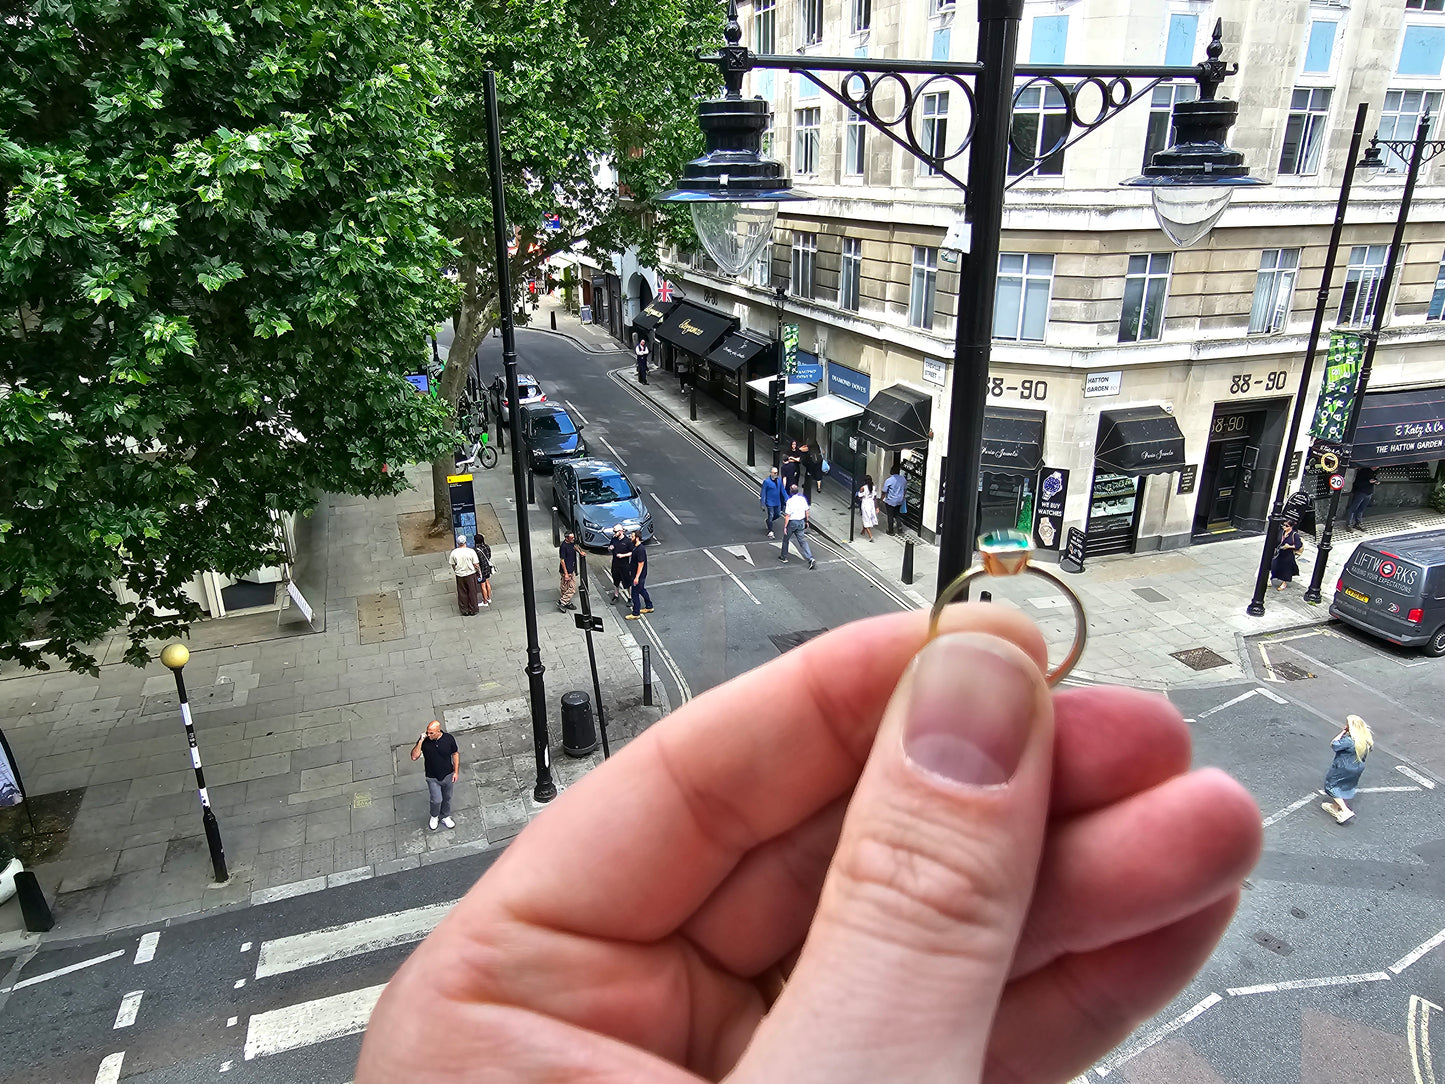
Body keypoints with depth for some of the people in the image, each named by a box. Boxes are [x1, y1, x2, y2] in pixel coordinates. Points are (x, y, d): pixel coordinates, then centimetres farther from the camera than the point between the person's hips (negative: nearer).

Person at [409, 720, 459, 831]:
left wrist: (456, 771, -2)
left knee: (447, 798, 19)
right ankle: (434, 816, 26)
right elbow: (414, 757, -25)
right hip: (432, 777, -2)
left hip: (447, 775, 2)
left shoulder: (449, 739, -18)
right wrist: (420, 742, -35)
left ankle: (445, 817, 45)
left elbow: (455, 754, -3)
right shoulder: (424, 741, -19)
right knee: (437, 800, -7)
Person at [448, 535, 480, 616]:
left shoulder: (453, 553, -10)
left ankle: (464, 611, 23)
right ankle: (473, 610, 22)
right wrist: (479, 572, 5)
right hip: (471, 574, -2)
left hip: (460, 575, 2)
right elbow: (476, 564, -11)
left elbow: (453, 565, 1)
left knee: (462, 593, 14)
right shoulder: (471, 551, -16)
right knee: (472, 592, 13)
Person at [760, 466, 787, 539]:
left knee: (777, 514, 14)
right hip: (770, 502, -6)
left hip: (778, 502, 6)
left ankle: (767, 521, 41)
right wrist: (763, 504, -11)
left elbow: (783, 490, 9)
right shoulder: (766, 481, -15)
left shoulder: (779, 480, 1)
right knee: (771, 516, -1)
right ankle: (770, 531, 12)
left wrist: (787, 499, 7)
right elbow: (763, 493, -10)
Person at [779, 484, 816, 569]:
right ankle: (810, 558, -8)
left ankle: (784, 557, 30)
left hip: (792, 523, -5)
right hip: (801, 522, 5)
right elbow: (806, 511, 7)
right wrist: (806, 521, 20)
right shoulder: (803, 499, -2)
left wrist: (785, 527, -13)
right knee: (802, 540, 6)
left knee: (785, 540, 16)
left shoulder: (790, 501, -20)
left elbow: (787, 515, -19)